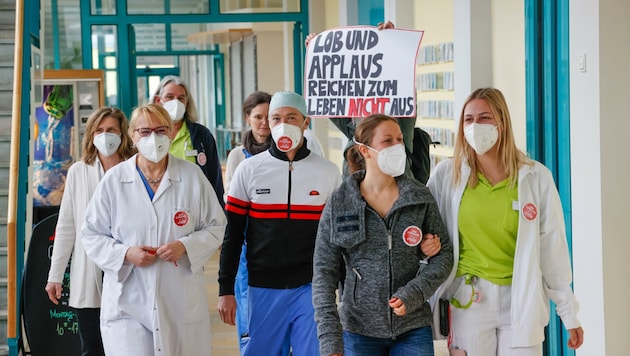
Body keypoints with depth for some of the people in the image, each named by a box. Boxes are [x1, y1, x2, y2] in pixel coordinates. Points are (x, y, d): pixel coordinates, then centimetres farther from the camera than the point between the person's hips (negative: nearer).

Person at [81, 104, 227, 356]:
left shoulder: (192, 176, 3)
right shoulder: (114, 180, 2)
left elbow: (216, 227, 8)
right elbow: (92, 235, 7)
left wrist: (186, 246, -11)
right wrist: (126, 254, -11)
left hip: (182, 304, 1)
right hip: (129, 304, -1)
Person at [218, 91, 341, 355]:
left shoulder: (328, 172, 3)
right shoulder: (248, 170, 2)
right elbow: (232, 235, 5)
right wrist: (226, 290, 1)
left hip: (311, 288, 0)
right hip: (263, 288, 0)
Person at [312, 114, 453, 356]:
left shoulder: (421, 198, 1)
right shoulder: (339, 204, -2)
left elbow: (444, 255, 3)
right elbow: (324, 272, -3)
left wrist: (413, 294, -14)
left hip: (413, 329, 1)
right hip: (359, 331, 0)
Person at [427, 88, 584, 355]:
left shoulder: (535, 177, -2)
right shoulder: (447, 174, 0)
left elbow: (553, 250, 1)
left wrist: (568, 312, 4)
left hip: (521, 300, -1)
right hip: (468, 300, 1)